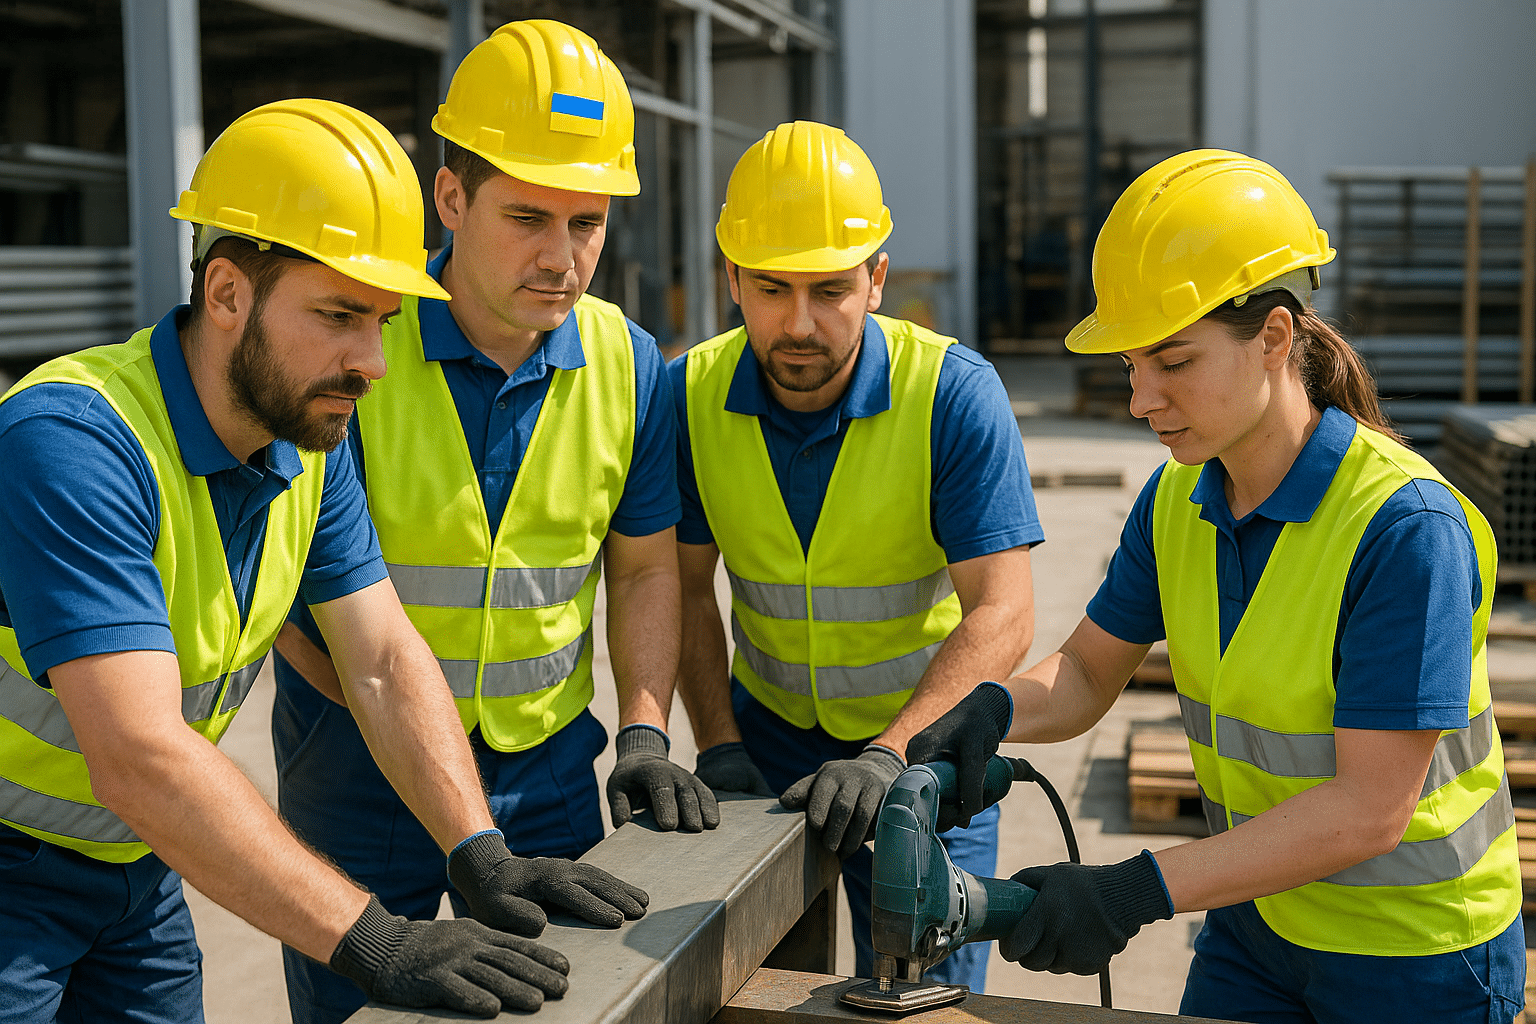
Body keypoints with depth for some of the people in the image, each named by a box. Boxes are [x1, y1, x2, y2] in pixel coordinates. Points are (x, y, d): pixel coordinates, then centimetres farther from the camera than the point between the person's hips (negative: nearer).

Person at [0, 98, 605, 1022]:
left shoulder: (312, 441, -5)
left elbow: (386, 661, -4)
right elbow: (140, 757, -37)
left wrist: (482, 855, -17)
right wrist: (374, 942, -40)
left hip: (138, 868, 7)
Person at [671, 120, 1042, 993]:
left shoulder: (954, 393, -21)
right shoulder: (691, 396, -11)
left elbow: (1001, 616, -23)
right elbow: (688, 588, -2)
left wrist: (890, 753, -34)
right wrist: (718, 746, -12)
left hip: (925, 735, -2)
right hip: (768, 731, 3)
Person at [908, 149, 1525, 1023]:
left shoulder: (1406, 526, -26)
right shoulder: (1177, 502, -6)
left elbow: (1370, 810, -27)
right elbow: (1085, 673, 3)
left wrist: (1138, 892, -31)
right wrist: (993, 710, -19)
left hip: (1417, 953, -5)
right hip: (1258, 918, 5)